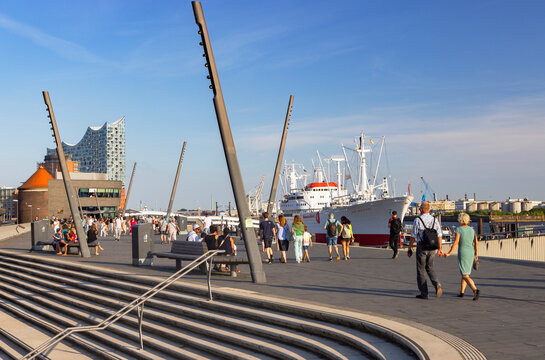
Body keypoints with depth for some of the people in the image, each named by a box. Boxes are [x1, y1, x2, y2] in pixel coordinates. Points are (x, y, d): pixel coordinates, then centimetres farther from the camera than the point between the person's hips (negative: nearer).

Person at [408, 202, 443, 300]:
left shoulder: (417, 220, -9)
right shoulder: (434, 220, 5)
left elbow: (413, 237, -8)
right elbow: (439, 236, 6)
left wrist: (409, 248, 0)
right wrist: (439, 249, 14)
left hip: (421, 247, -4)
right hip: (432, 248, 4)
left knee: (421, 270, 6)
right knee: (430, 267, 21)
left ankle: (424, 293, 9)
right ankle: (437, 284, -4)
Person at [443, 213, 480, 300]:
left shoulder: (458, 229, -11)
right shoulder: (471, 229, 5)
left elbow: (455, 243, -16)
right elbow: (476, 243, 6)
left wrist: (449, 253, -8)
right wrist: (476, 255, 14)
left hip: (462, 253, -6)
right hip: (471, 253, 6)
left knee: (465, 276, -7)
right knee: (464, 273, 20)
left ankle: (475, 290, -28)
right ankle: (461, 292, 23)